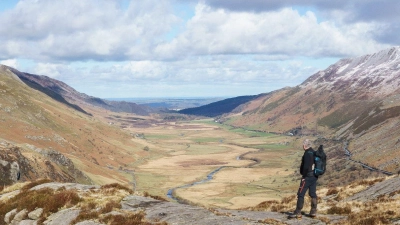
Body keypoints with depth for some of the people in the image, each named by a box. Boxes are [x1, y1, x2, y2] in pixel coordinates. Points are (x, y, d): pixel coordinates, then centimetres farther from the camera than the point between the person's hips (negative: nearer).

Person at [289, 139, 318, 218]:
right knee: (313, 194, 12)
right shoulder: (314, 153, 11)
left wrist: (303, 176, -15)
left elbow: (306, 166, -22)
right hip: (314, 177, 9)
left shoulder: (307, 153, -16)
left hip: (308, 176, -9)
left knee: (300, 194, -5)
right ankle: (313, 211, 14)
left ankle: (298, 212, -5)